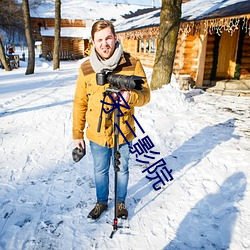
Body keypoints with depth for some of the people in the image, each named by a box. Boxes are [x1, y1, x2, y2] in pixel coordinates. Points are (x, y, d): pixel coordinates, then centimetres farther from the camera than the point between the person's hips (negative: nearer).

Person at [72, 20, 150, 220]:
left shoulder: (133, 64, -11)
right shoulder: (86, 68, -5)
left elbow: (145, 95, -8)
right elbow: (80, 103, 0)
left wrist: (131, 96, -32)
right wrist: (77, 134, 2)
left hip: (123, 132, -1)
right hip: (97, 134, 2)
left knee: (122, 170, 19)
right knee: (100, 171, 20)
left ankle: (121, 202, 45)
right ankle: (101, 202, 45)